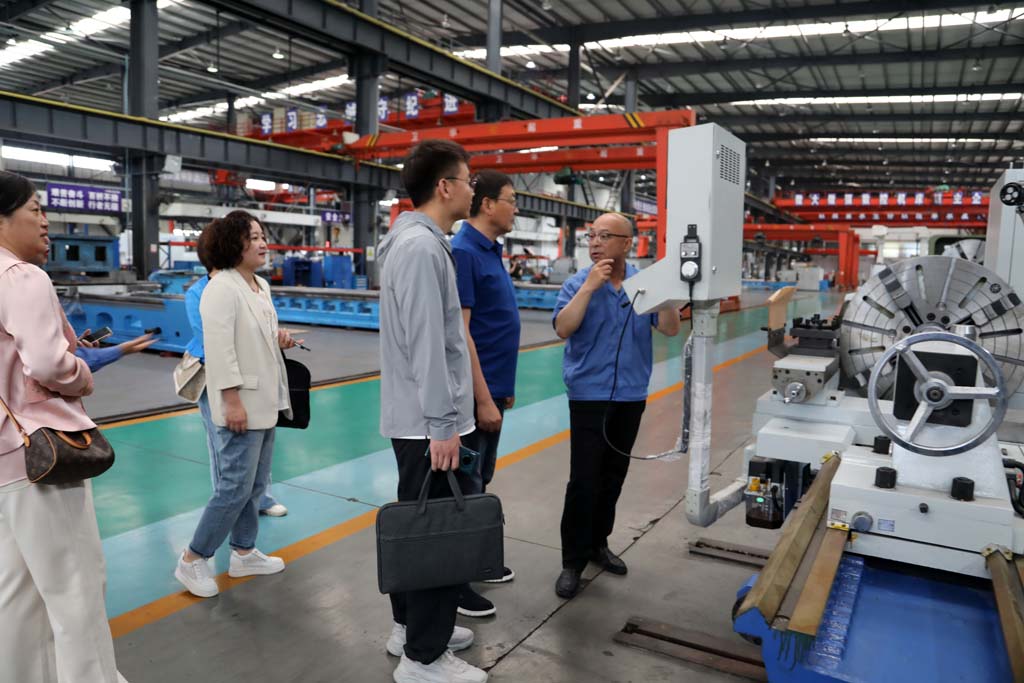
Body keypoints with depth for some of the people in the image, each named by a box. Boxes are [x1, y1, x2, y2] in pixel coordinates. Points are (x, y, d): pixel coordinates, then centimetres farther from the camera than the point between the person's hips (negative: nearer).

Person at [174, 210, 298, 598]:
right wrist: (232, 401, -23)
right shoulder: (222, 288, -15)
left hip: (266, 401, 9)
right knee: (235, 487, -4)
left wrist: (279, 340, 3)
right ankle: (192, 561, 12)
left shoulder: (261, 286, 13)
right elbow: (219, 348, -20)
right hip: (241, 404, -9)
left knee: (255, 485, 15)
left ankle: (244, 554, 29)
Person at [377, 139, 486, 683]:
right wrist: (443, 424, -21)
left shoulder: (419, 242, 15)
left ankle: (410, 624, 34)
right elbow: (425, 344, -23)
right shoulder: (422, 247, -18)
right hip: (429, 423, -10)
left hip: (414, 419, 10)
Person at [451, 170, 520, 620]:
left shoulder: (490, 251, 12)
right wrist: (483, 398, -22)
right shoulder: (463, 252, -17)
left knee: (479, 481, 19)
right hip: (475, 393, -9)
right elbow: (458, 333, -22)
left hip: (492, 388, 10)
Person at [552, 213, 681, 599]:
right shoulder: (578, 283, -5)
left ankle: (597, 543, 31)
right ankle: (573, 561, 8)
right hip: (589, 395, -3)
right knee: (584, 480, -4)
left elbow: (670, 329, -5)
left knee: (613, 476, 14)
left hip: (631, 396, 4)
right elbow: (563, 328, -19)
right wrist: (590, 285, -24)